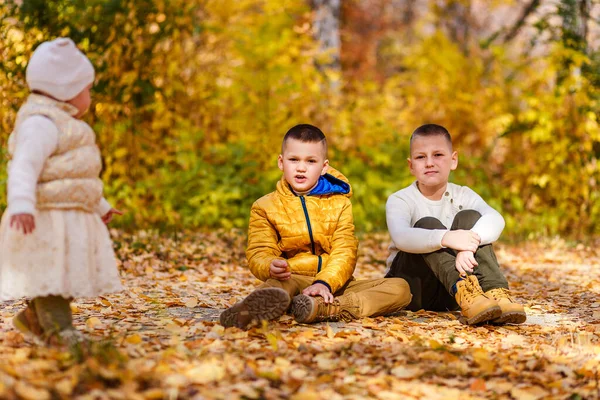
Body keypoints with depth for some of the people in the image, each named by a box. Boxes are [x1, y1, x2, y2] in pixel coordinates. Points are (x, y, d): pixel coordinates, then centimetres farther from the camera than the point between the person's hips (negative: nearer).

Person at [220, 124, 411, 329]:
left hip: (334, 283, 3)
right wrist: (270, 267, -28)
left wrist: (325, 283, -24)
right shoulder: (265, 206, 9)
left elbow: (344, 252, -2)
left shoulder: (339, 203, 11)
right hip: (293, 280, -2)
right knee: (277, 283, -38)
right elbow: (259, 253, -1)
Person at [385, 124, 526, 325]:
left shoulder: (462, 195, 2)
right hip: (412, 284, -2)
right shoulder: (400, 200, -7)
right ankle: (463, 289, -53)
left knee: (469, 217, -17)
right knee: (427, 224, -27)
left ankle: (495, 291, -38)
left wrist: (470, 244, -42)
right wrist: (445, 238, -47)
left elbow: (495, 219, -21)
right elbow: (400, 237, -31)